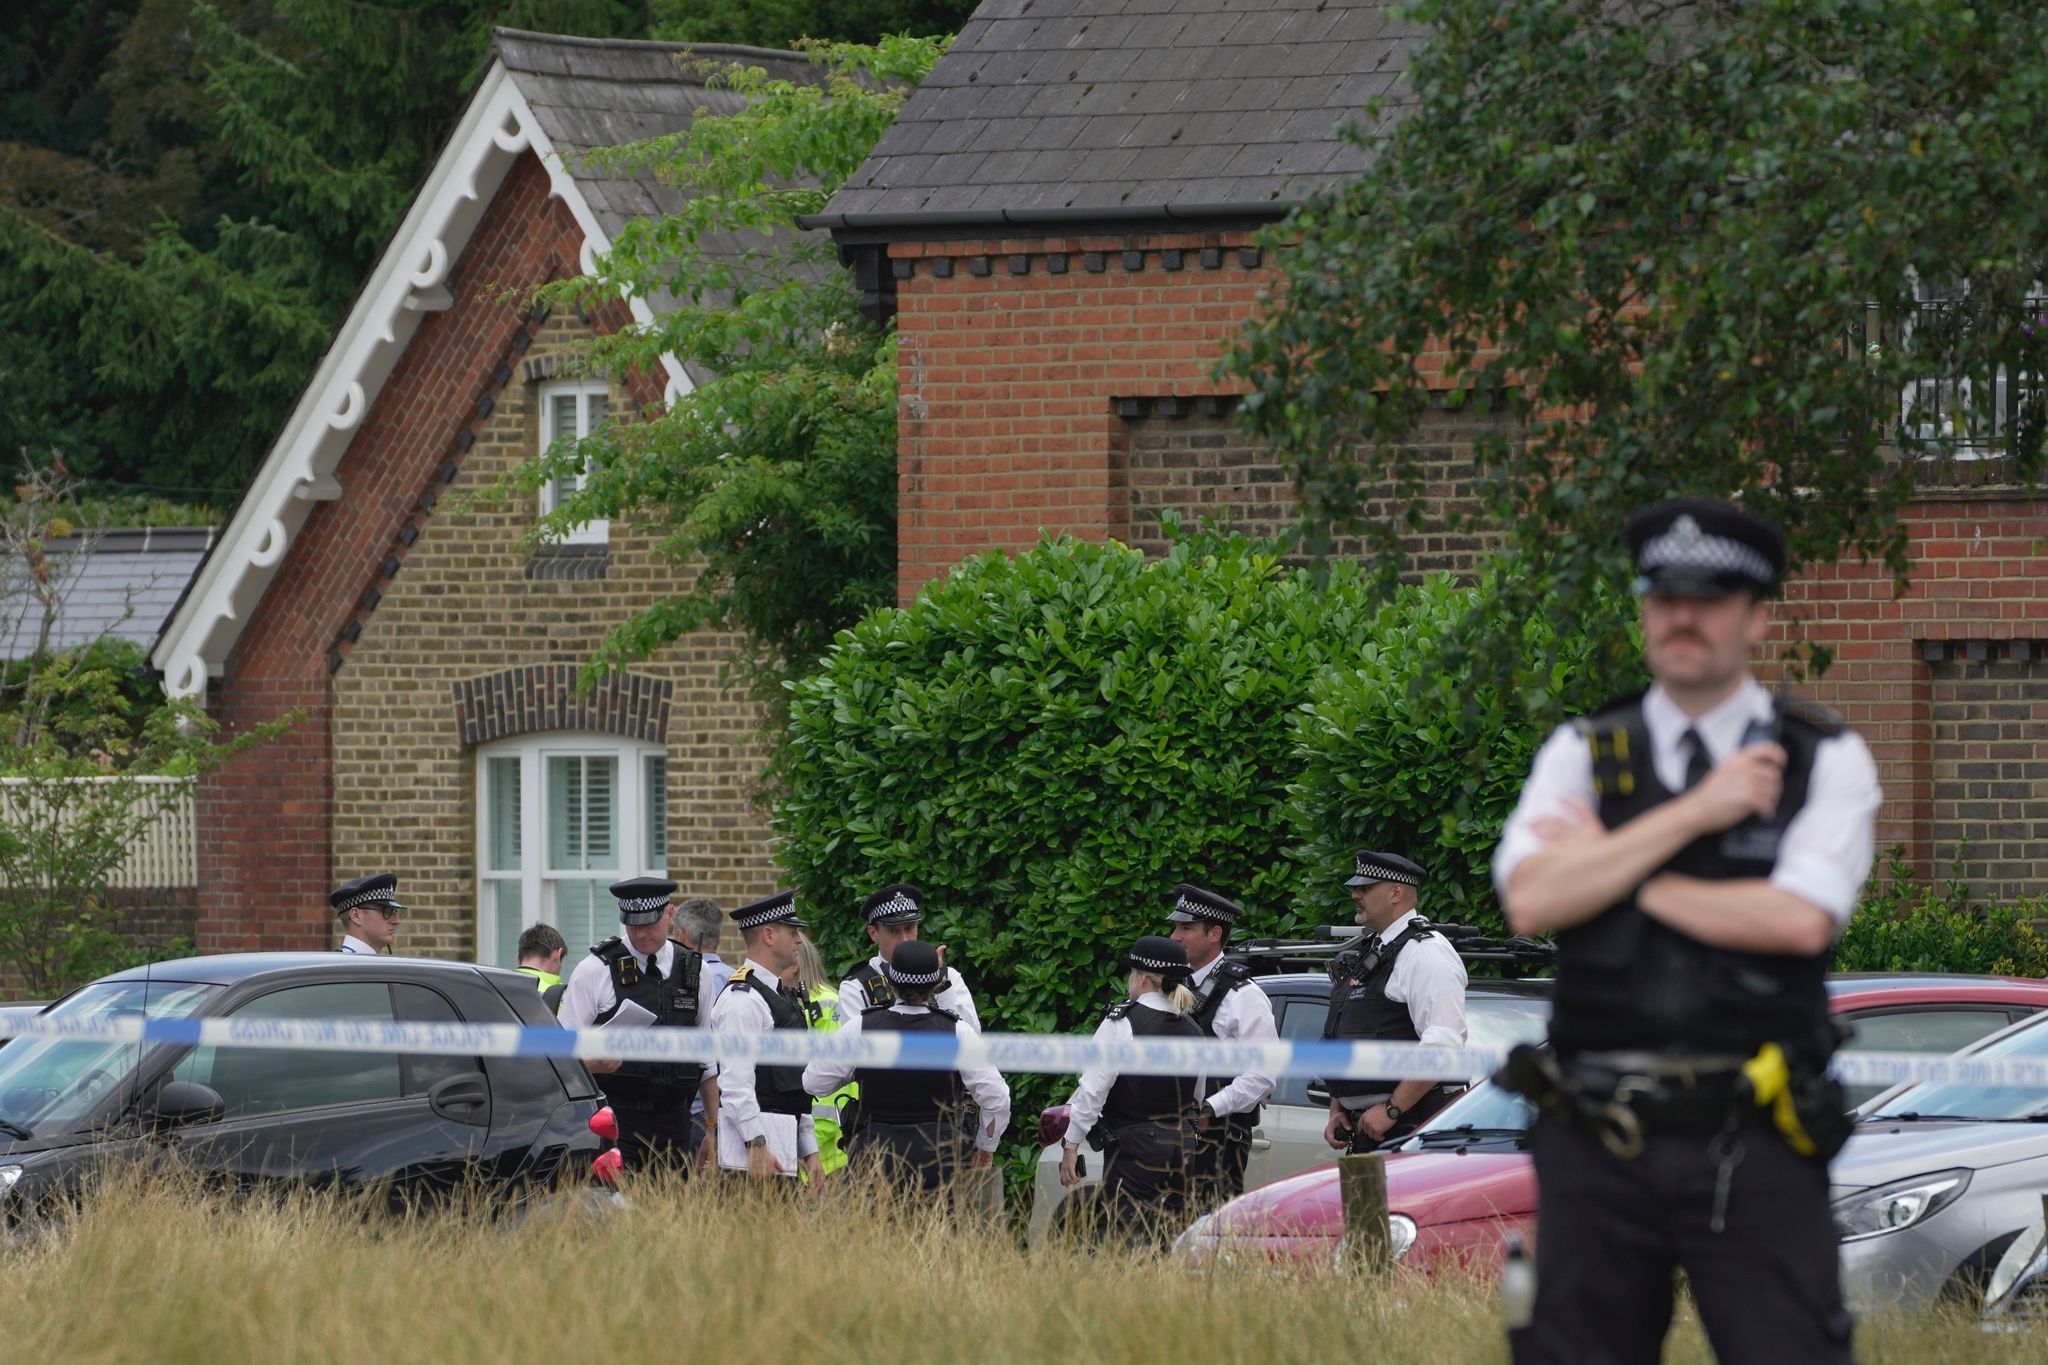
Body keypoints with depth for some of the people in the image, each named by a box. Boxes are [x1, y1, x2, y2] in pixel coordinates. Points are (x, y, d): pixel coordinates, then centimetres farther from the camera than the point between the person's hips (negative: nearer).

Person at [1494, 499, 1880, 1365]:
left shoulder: (1827, 762, 5)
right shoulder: (1583, 756, 11)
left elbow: (1800, 919, -11)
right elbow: (1531, 902, -6)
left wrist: (1610, 869, -4)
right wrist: (1694, 813, -8)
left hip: (1753, 1156, -2)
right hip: (1596, 1143, 2)